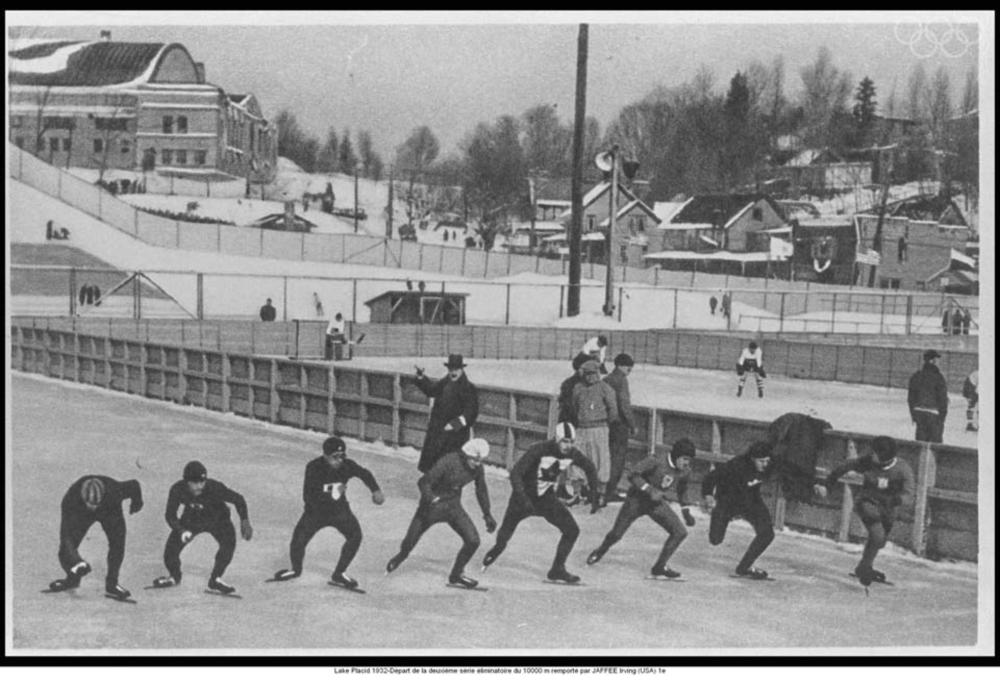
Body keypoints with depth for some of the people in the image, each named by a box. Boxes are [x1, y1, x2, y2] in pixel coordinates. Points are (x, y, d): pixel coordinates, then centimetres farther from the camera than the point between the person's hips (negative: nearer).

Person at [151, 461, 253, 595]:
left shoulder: (215, 488, -37)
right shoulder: (177, 490, -30)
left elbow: (238, 499, -21)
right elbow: (170, 515, -20)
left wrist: (244, 522, -29)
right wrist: (182, 531, -38)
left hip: (217, 519, -2)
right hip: (191, 519, 2)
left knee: (229, 542, -27)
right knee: (172, 545, -12)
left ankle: (215, 579, -6)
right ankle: (174, 576, 21)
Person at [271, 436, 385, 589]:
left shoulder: (347, 465, -18)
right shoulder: (314, 467, -27)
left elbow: (365, 474, 5)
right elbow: (308, 497, -30)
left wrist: (376, 490, -3)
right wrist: (330, 495, -38)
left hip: (339, 509, 2)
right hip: (315, 511, -2)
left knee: (355, 535, -17)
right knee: (298, 541, -10)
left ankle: (338, 574, 2)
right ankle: (296, 569, 25)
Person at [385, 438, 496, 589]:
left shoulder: (477, 467, -10)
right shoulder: (448, 462, -29)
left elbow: (481, 490, 8)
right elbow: (423, 482, -27)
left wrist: (487, 515, 14)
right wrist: (432, 500, -43)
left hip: (453, 506, 4)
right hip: (432, 505, -4)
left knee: (473, 540, -11)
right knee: (409, 543, 6)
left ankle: (456, 576, 8)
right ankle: (401, 556, 44)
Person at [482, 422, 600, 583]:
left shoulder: (572, 454, -13)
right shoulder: (539, 450, -28)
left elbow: (590, 468, 8)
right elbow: (515, 473, -31)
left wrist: (594, 496, 3)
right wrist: (523, 499, -40)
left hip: (547, 498, 4)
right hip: (524, 497, -4)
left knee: (572, 530, -10)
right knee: (503, 538, 4)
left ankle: (557, 570, 5)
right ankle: (495, 551, 40)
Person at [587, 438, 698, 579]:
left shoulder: (685, 471, -8)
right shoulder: (657, 461, -27)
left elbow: (682, 490, 14)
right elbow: (632, 473, -28)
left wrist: (686, 511, 9)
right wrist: (649, 490, -33)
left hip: (657, 503, 5)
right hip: (637, 499, -5)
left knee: (680, 532, -11)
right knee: (616, 534, 3)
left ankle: (659, 568, 0)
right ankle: (599, 552, 37)